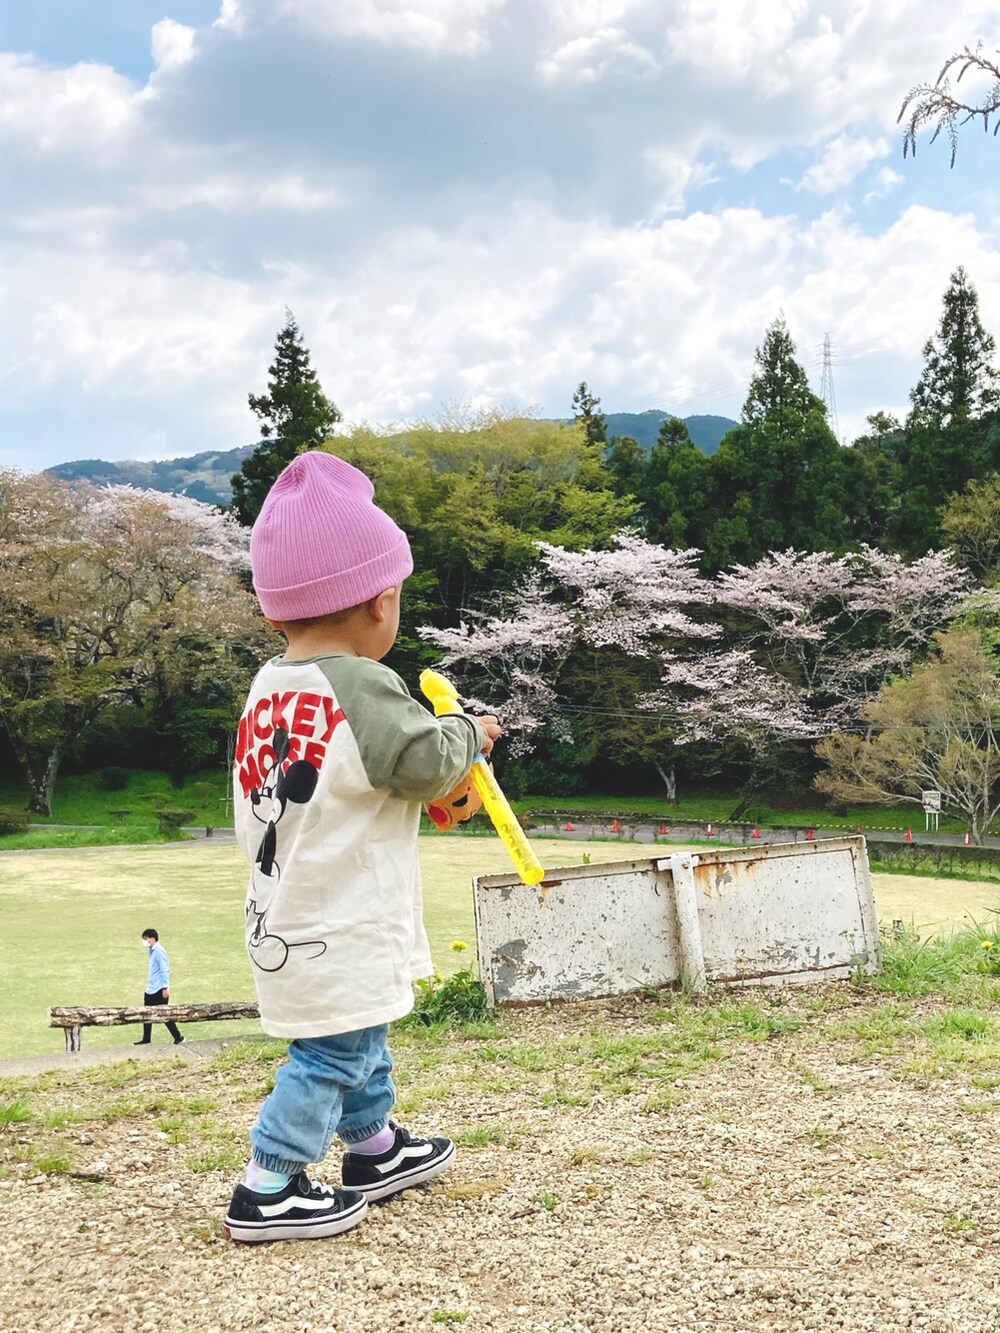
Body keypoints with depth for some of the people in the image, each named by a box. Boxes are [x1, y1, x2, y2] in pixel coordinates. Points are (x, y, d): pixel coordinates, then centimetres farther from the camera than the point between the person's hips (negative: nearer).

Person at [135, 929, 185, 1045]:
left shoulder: (159, 951, -17)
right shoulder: (151, 951, 11)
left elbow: (164, 970, -19)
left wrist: (165, 988, -20)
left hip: (159, 990, -9)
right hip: (150, 990, 9)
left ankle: (178, 1037, 6)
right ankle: (146, 1039, 21)